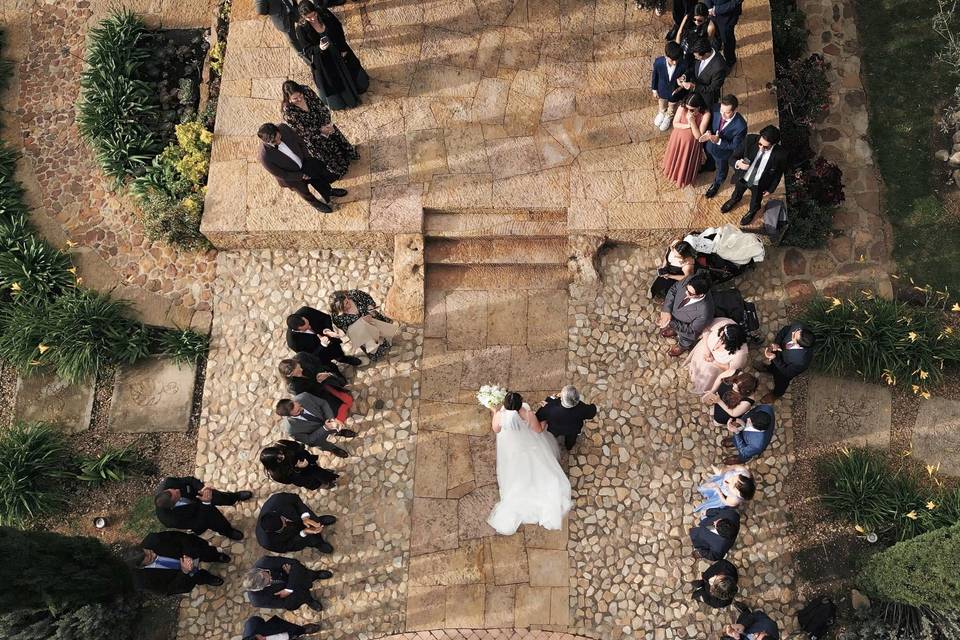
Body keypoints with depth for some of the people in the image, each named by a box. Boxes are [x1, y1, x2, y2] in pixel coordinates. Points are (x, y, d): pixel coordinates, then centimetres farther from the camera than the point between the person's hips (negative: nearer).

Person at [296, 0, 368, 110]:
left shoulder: (324, 13, -20)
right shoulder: (301, 29, -27)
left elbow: (339, 30, -6)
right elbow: (307, 50, -18)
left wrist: (343, 49, -3)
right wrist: (319, 48, -39)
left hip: (338, 52, 4)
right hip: (323, 61, -4)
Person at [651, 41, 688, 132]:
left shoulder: (684, 66, -36)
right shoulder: (658, 62, -34)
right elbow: (655, 76, -12)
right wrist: (654, 90, 0)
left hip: (675, 93, -1)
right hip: (662, 91, 1)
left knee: (671, 109, 31)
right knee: (662, 106, 34)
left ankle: (669, 117, 66)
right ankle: (661, 113, 70)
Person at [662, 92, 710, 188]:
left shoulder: (705, 115, -32)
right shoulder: (682, 108, -25)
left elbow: (698, 136, -29)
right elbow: (675, 124, -12)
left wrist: (692, 122, -40)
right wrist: (687, 126, -28)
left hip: (691, 142, -2)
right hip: (678, 138, 2)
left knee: (686, 161, 22)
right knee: (675, 157, 28)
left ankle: (684, 178, 52)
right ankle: (673, 171, 60)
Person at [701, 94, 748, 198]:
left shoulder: (741, 126, -40)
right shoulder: (717, 109, -29)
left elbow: (735, 146, -25)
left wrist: (719, 141, -38)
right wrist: (708, 132, -27)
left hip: (723, 151, -3)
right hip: (709, 145, 3)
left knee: (721, 169, 28)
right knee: (710, 158, 37)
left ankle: (716, 184, 59)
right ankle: (708, 167, 72)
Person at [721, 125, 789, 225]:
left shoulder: (780, 155, -33)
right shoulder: (750, 140, -32)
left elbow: (778, 173, -13)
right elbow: (733, 158, -21)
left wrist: (770, 189, -1)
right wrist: (737, 164, -43)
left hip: (759, 185, -1)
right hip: (742, 178, 1)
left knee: (755, 202, 31)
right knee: (737, 193, 34)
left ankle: (752, 211, 66)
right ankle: (734, 200, 70)